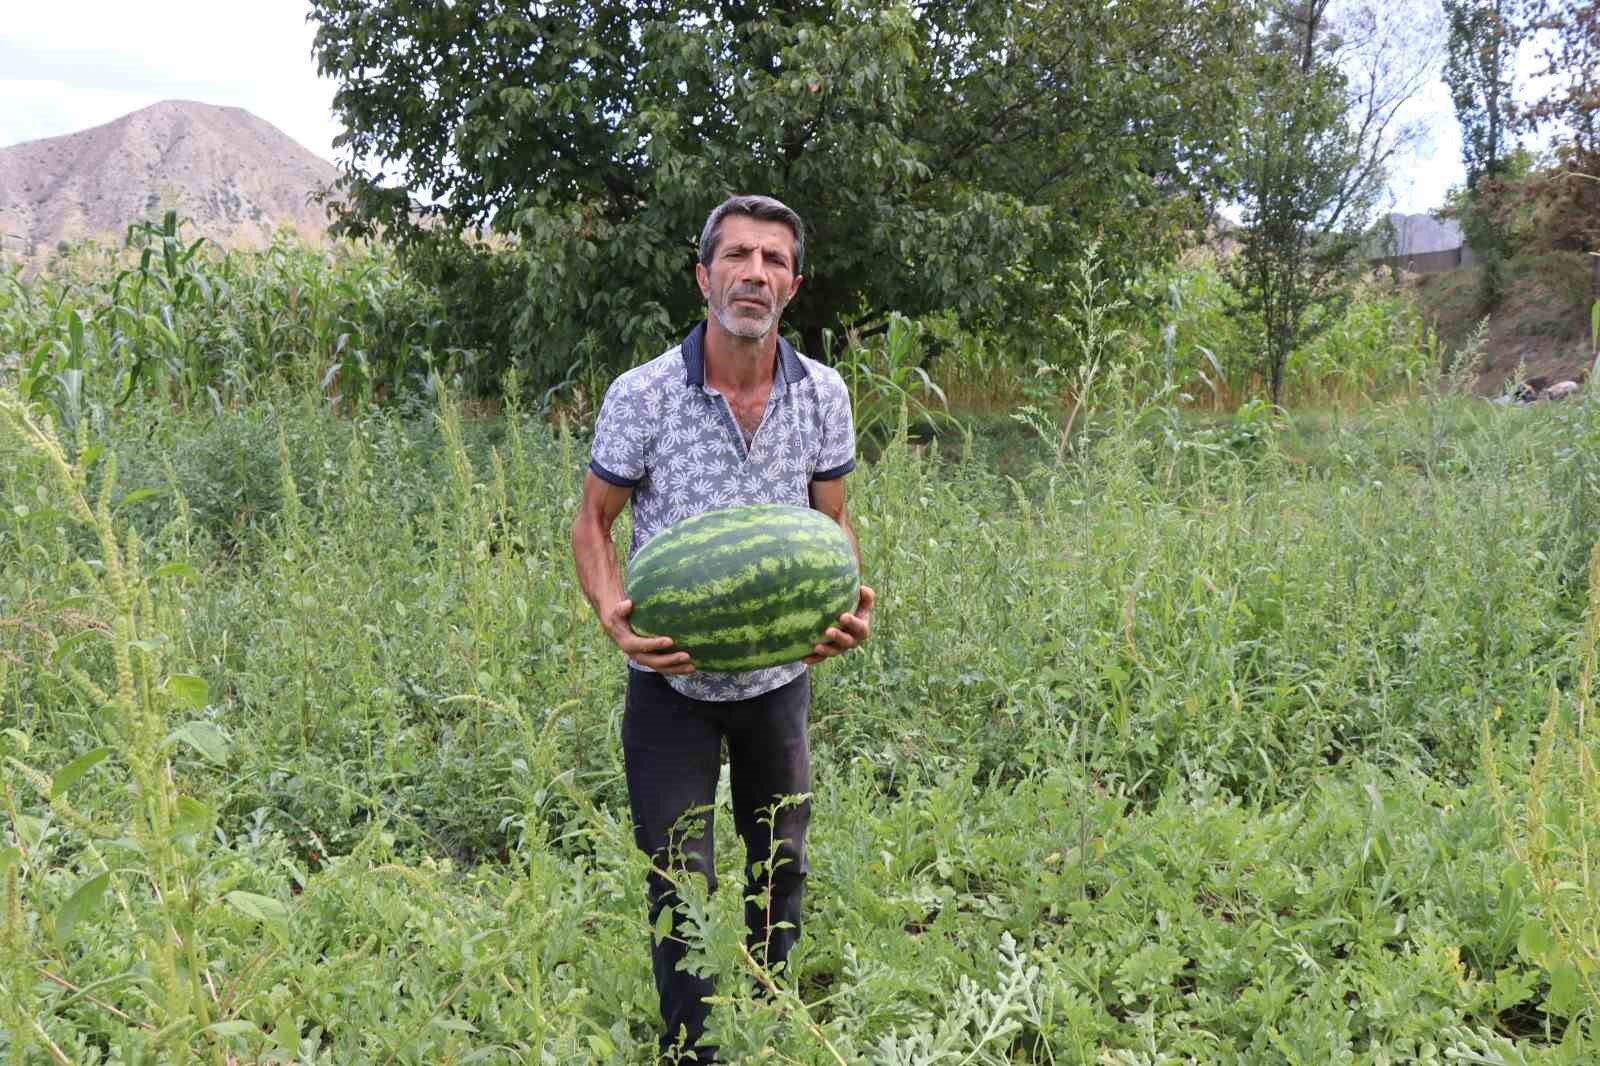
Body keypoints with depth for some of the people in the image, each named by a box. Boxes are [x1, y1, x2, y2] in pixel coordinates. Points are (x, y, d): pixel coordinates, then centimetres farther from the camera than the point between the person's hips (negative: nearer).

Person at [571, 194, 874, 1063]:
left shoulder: (823, 393, -8)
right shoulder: (642, 395, -16)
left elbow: (833, 520, 3)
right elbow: (593, 522, -6)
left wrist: (850, 603, -17)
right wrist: (613, 616, -25)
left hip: (781, 674, 3)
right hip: (672, 681, -3)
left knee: (780, 867, 18)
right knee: (680, 880, 3)